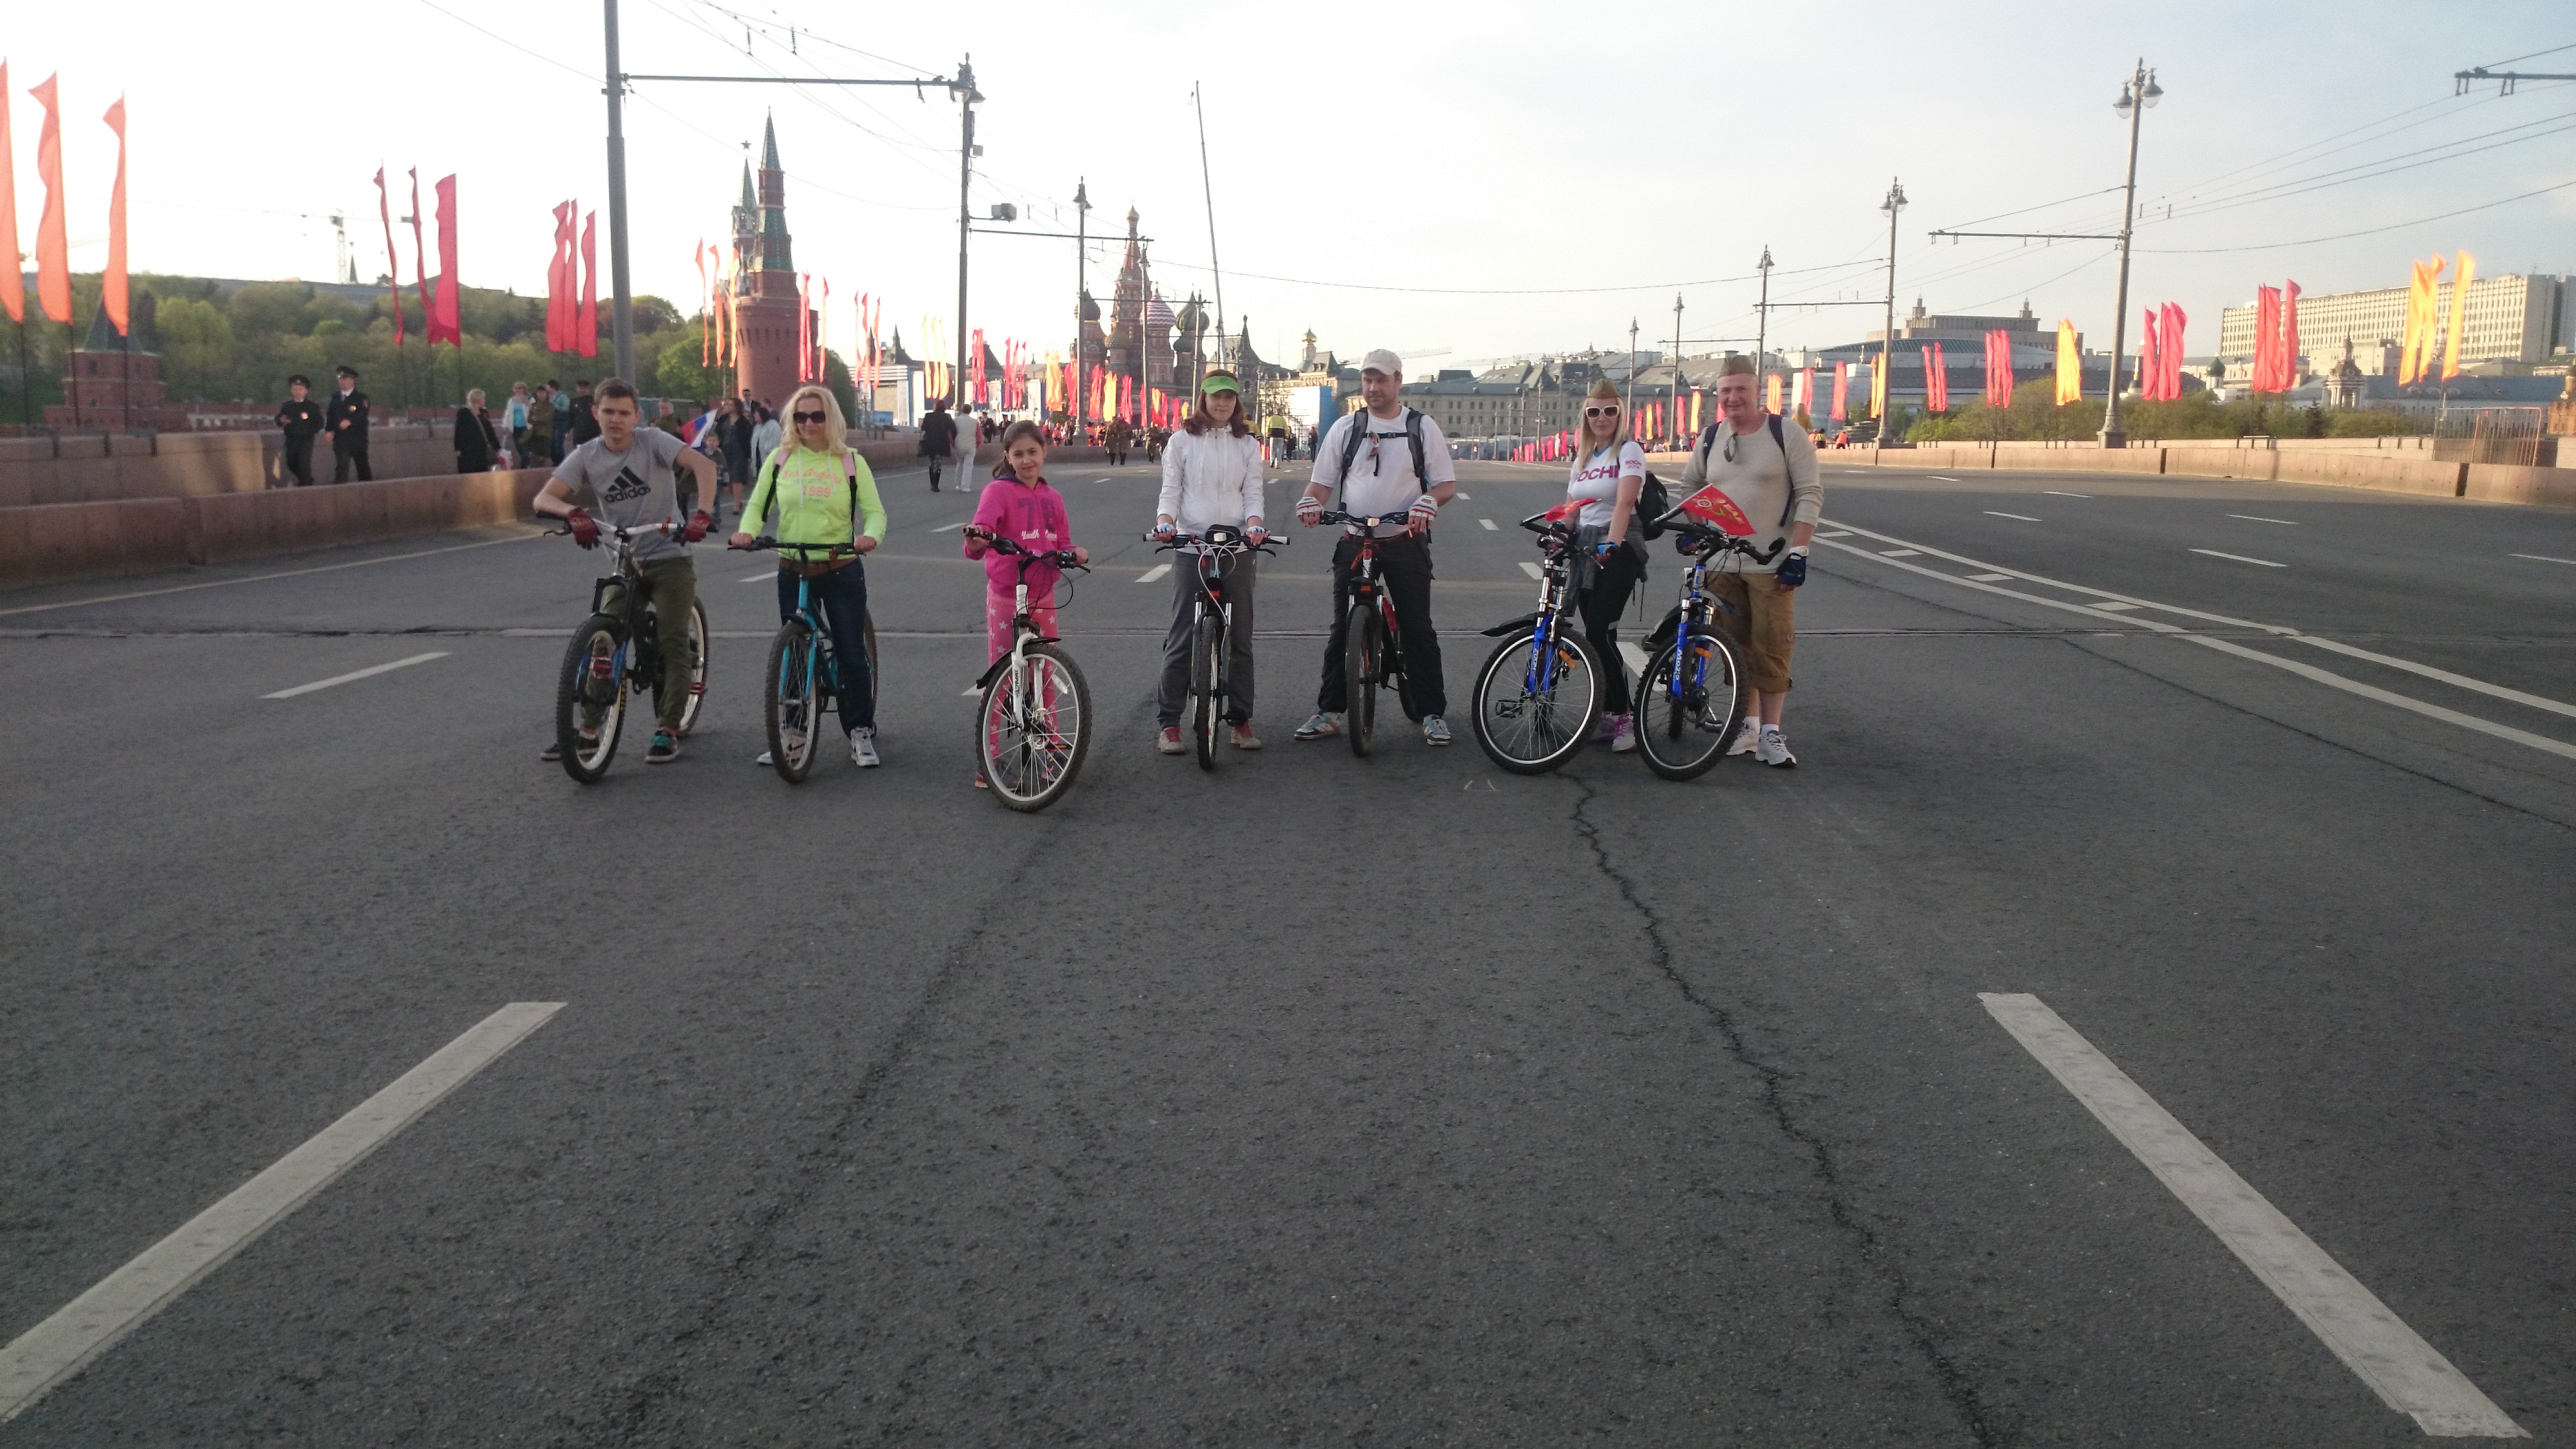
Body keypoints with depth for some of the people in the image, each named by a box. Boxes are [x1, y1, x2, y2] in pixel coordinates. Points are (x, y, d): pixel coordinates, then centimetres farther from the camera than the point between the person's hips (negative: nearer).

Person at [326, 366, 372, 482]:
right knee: (342, 466, -10)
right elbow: (330, 415, 14)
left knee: (362, 466, 8)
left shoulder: (361, 398, -2)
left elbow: (363, 414, -16)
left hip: (358, 438, -2)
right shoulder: (335, 397, 13)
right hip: (341, 439, 2)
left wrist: (350, 421, -29)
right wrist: (329, 430, 0)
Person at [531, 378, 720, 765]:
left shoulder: (653, 442, -12)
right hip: (624, 563, 4)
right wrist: (574, 513, -33)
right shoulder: (586, 456, -3)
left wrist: (702, 515, -41)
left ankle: (667, 731, -1)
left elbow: (704, 466, -26)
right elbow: (543, 498, -10)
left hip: (670, 557, -3)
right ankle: (588, 727, 6)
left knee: (672, 642, -8)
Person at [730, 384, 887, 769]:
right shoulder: (780, 459, 4)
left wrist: (870, 536, -23)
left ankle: (861, 733, 11)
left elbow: (874, 511, -1)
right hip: (794, 573, 2)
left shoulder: (851, 461, 1)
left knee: (852, 655, -3)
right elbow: (757, 505, 9)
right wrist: (746, 531, -12)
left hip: (842, 572, -2)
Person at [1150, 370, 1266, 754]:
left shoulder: (1247, 445, 11)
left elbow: (1253, 495, 6)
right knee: (1181, 637, -4)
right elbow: (1170, 491, 2)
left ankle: (1240, 719, 14)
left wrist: (1254, 525, -14)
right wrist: (1164, 521, -17)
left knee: (1240, 636, 5)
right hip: (1191, 547, -2)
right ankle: (1167, 722, 2)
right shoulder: (1182, 441, 6)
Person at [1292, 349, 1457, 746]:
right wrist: (1310, 502, -13)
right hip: (1355, 543, 2)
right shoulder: (1345, 427, 8)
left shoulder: (1422, 427, 3)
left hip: (1406, 543, -2)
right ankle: (1329, 712, 12)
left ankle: (1433, 713, 7)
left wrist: (1427, 502, -20)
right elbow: (1323, 480, 9)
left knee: (1418, 629, -1)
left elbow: (1446, 483, 1)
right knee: (1342, 629, 5)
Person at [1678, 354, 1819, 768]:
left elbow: (1810, 495, -6)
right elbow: (1691, 485, 22)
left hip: (1772, 565, -4)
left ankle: (1771, 732, 3)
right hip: (1723, 563, 4)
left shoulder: (1787, 436, -5)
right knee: (1738, 647, 8)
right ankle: (1748, 724, 17)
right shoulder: (1710, 439, 8)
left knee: (1771, 647, -4)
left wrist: (1797, 552, -12)